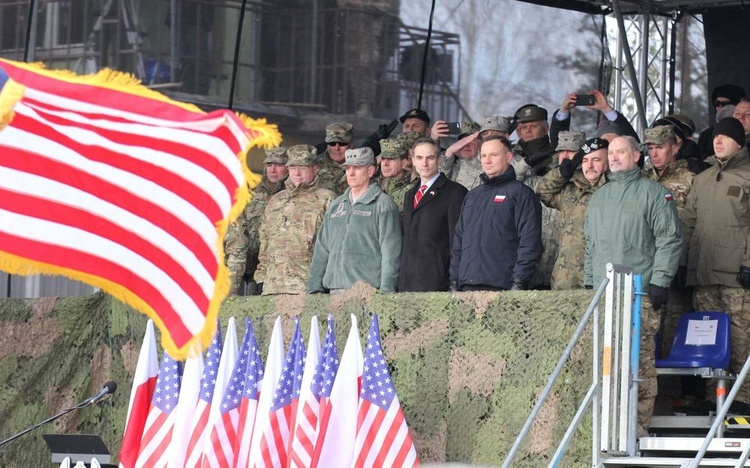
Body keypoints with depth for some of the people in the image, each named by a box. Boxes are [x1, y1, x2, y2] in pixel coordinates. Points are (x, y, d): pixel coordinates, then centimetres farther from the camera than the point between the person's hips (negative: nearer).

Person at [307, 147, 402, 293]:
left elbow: (391, 252, -5)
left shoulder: (383, 205, 1)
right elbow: (322, 249, 19)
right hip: (335, 290, 5)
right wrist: (314, 289, 10)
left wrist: (386, 291, -14)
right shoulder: (335, 206, 19)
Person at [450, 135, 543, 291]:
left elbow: (530, 242, -8)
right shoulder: (472, 196, 23)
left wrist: (518, 283, -15)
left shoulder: (520, 193, 1)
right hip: (468, 287, 6)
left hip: (502, 288, -6)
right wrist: (454, 281, 14)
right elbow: (458, 241, 24)